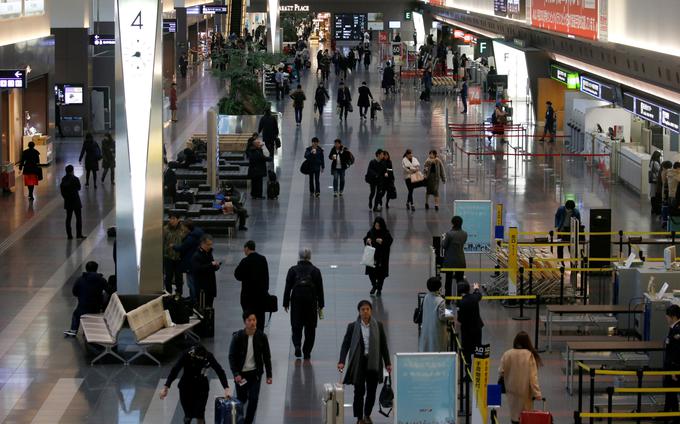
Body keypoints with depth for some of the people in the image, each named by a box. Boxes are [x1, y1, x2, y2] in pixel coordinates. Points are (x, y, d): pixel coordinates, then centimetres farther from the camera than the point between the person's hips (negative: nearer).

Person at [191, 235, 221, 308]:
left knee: (209, 307, 12)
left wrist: (216, 266, 1)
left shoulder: (209, 254, 14)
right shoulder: (196, 256, -13)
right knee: (203, 307, -8)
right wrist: (211, 265, -28)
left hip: (210, 285, 8)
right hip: (202, 287, -8)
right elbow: (197, 269, -28)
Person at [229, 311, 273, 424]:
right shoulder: (238, 337, -13)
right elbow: (232, 356, -9)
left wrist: (269, 375, 0)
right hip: (241, 373, -1)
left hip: (255, 373, 1)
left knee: (253, 399, -8)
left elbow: (267, 356, 0)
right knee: (242, 399, 11)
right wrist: (236, 374, -18)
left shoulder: (261, 336, -8)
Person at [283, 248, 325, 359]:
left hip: (296, 300, 0)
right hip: (311, 301, 0)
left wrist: (286, 304, 5)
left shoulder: (293, 270, 0)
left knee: (296, 326, 9)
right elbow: (320, 290, 1)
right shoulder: (315, 271, 0)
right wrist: (320, 306, 8)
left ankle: (297, 345, -16)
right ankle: (307, 352, 8)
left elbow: (288, 288, -1)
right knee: (310, 327, 10)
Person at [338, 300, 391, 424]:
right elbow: (345, 344, 0)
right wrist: (342, 361, -10)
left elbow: (384, 345, 7)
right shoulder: (352, 326, 0)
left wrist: (387, 363, 5)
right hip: (358, 362, -2)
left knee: (371, 391, 7)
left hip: (373, 363, 2)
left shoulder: (378, 325, 3)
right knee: (359, 392, -3)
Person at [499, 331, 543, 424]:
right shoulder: (529, 355, -13)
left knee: (514, 415, 14)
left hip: (512, 390, 2)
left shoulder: (508, 354, -8)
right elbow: (533, 376, -14)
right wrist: (537, 393, -9)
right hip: (525, 391, -2)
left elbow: (501, 372, -1)